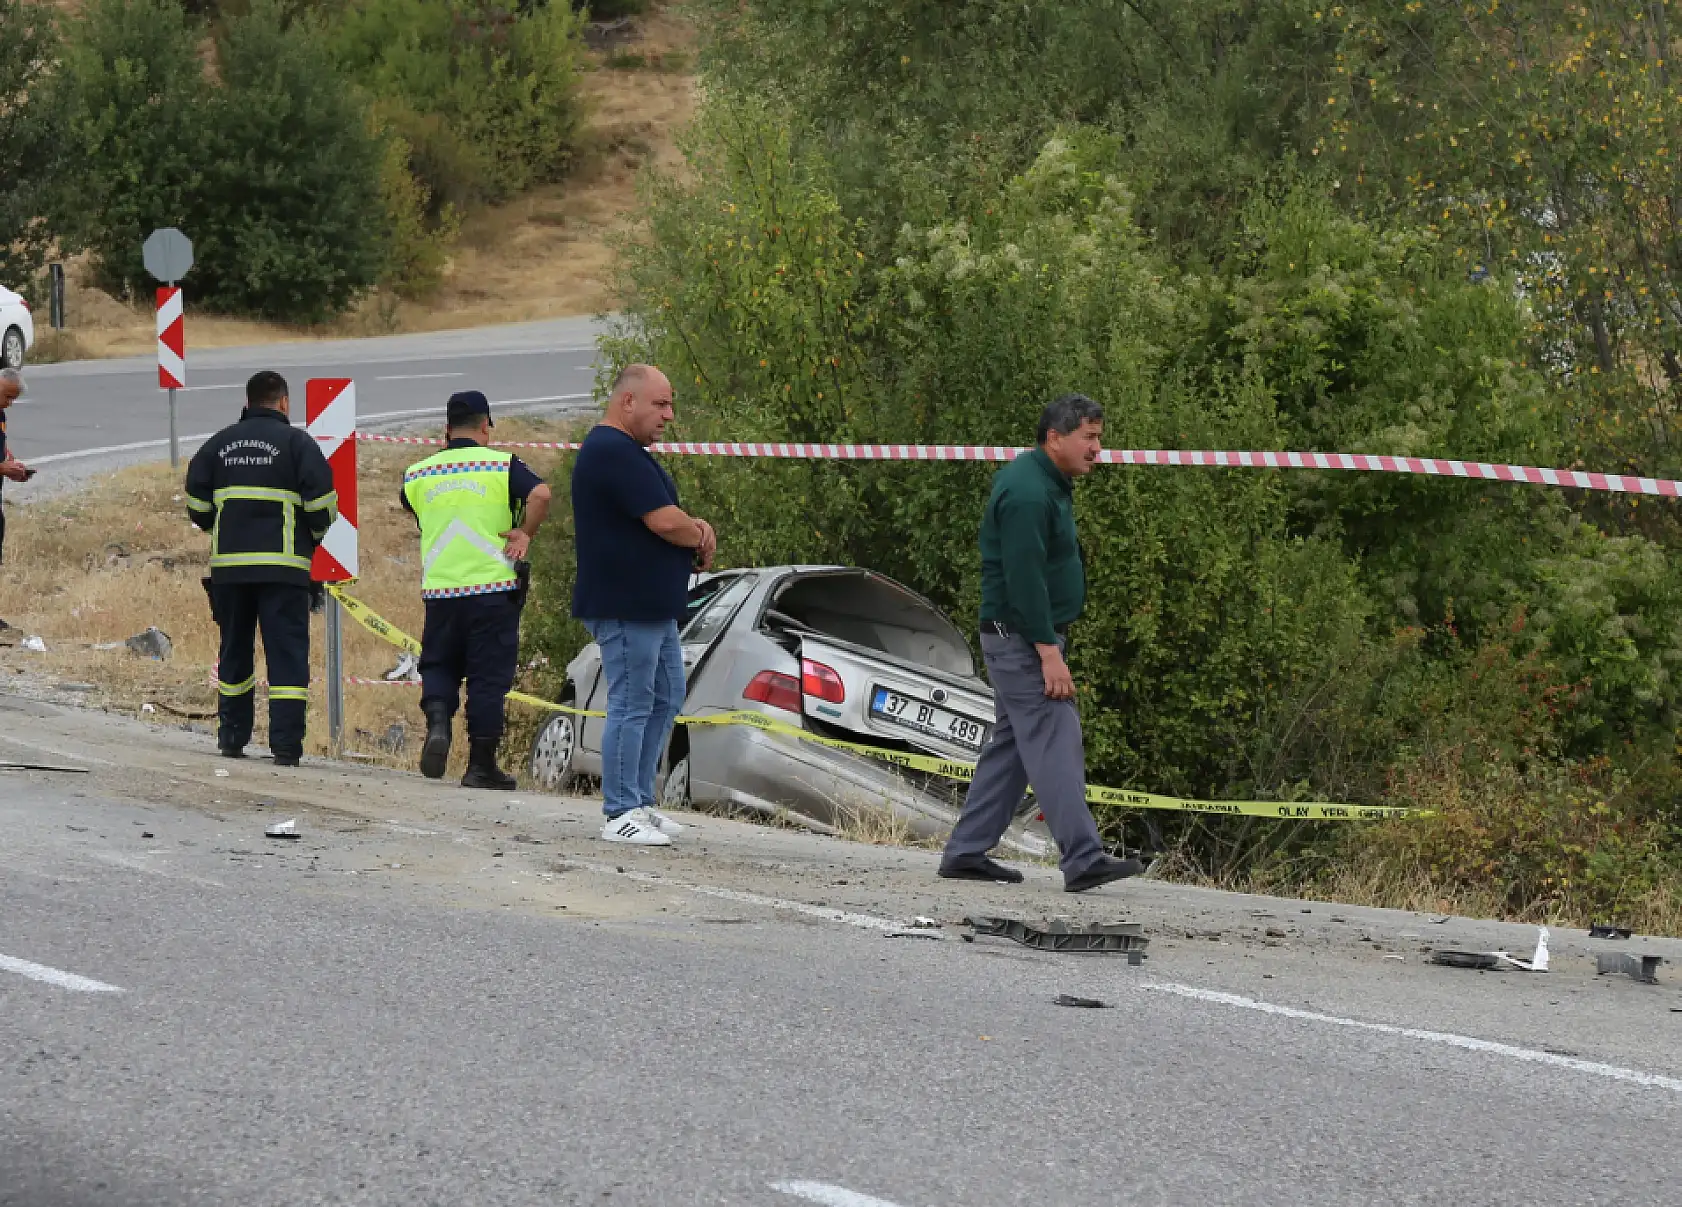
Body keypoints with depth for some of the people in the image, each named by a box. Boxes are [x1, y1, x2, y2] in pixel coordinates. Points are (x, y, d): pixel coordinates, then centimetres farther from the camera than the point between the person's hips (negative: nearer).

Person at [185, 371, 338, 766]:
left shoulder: (219, 443, 11)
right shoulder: (296, 442, -2)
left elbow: (196, 502, 10)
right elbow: (322, 501, -8)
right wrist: (313, 537, 11)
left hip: (228, 566, 4)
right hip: (283, 567, -4)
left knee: (234, 651, 16)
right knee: (287, 653, -3)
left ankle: (231, 737, 20)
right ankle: (286, 744, -11)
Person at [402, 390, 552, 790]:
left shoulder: (419, 474, 7)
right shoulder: (501, 466, -4)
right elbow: (540, 493, -19)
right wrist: (525, 534, -5)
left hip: (440, 588, 2)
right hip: (493, 587, -2)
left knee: (439, 665, 16)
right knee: (489, 675, 5)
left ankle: (437, 723, -11)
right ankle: (481, 764, 6)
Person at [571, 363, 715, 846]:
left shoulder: (627, 452, 18)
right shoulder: (614, 452, -18)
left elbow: (666, 515, 21)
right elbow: (665, 522, -23)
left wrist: (696, 530, -1)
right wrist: (702, 539, -3)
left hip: (653, 606, 11)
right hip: (625, 604, -11)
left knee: (665, 699, 16)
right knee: (632, 706, -7)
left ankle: (641, 802, 21)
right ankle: (621, 815, -4)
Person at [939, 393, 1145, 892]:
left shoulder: (1044, 483, 15)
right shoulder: (1028, 494, -19)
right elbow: (1025, 579, -25)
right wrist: (1048, 652, -27)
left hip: (1032, 637, 11)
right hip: (1022, 639, -11)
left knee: (1011, 746, 12)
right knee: (1056, 745, -15)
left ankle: (966, 852, 16)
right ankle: (1083, 860, -20)